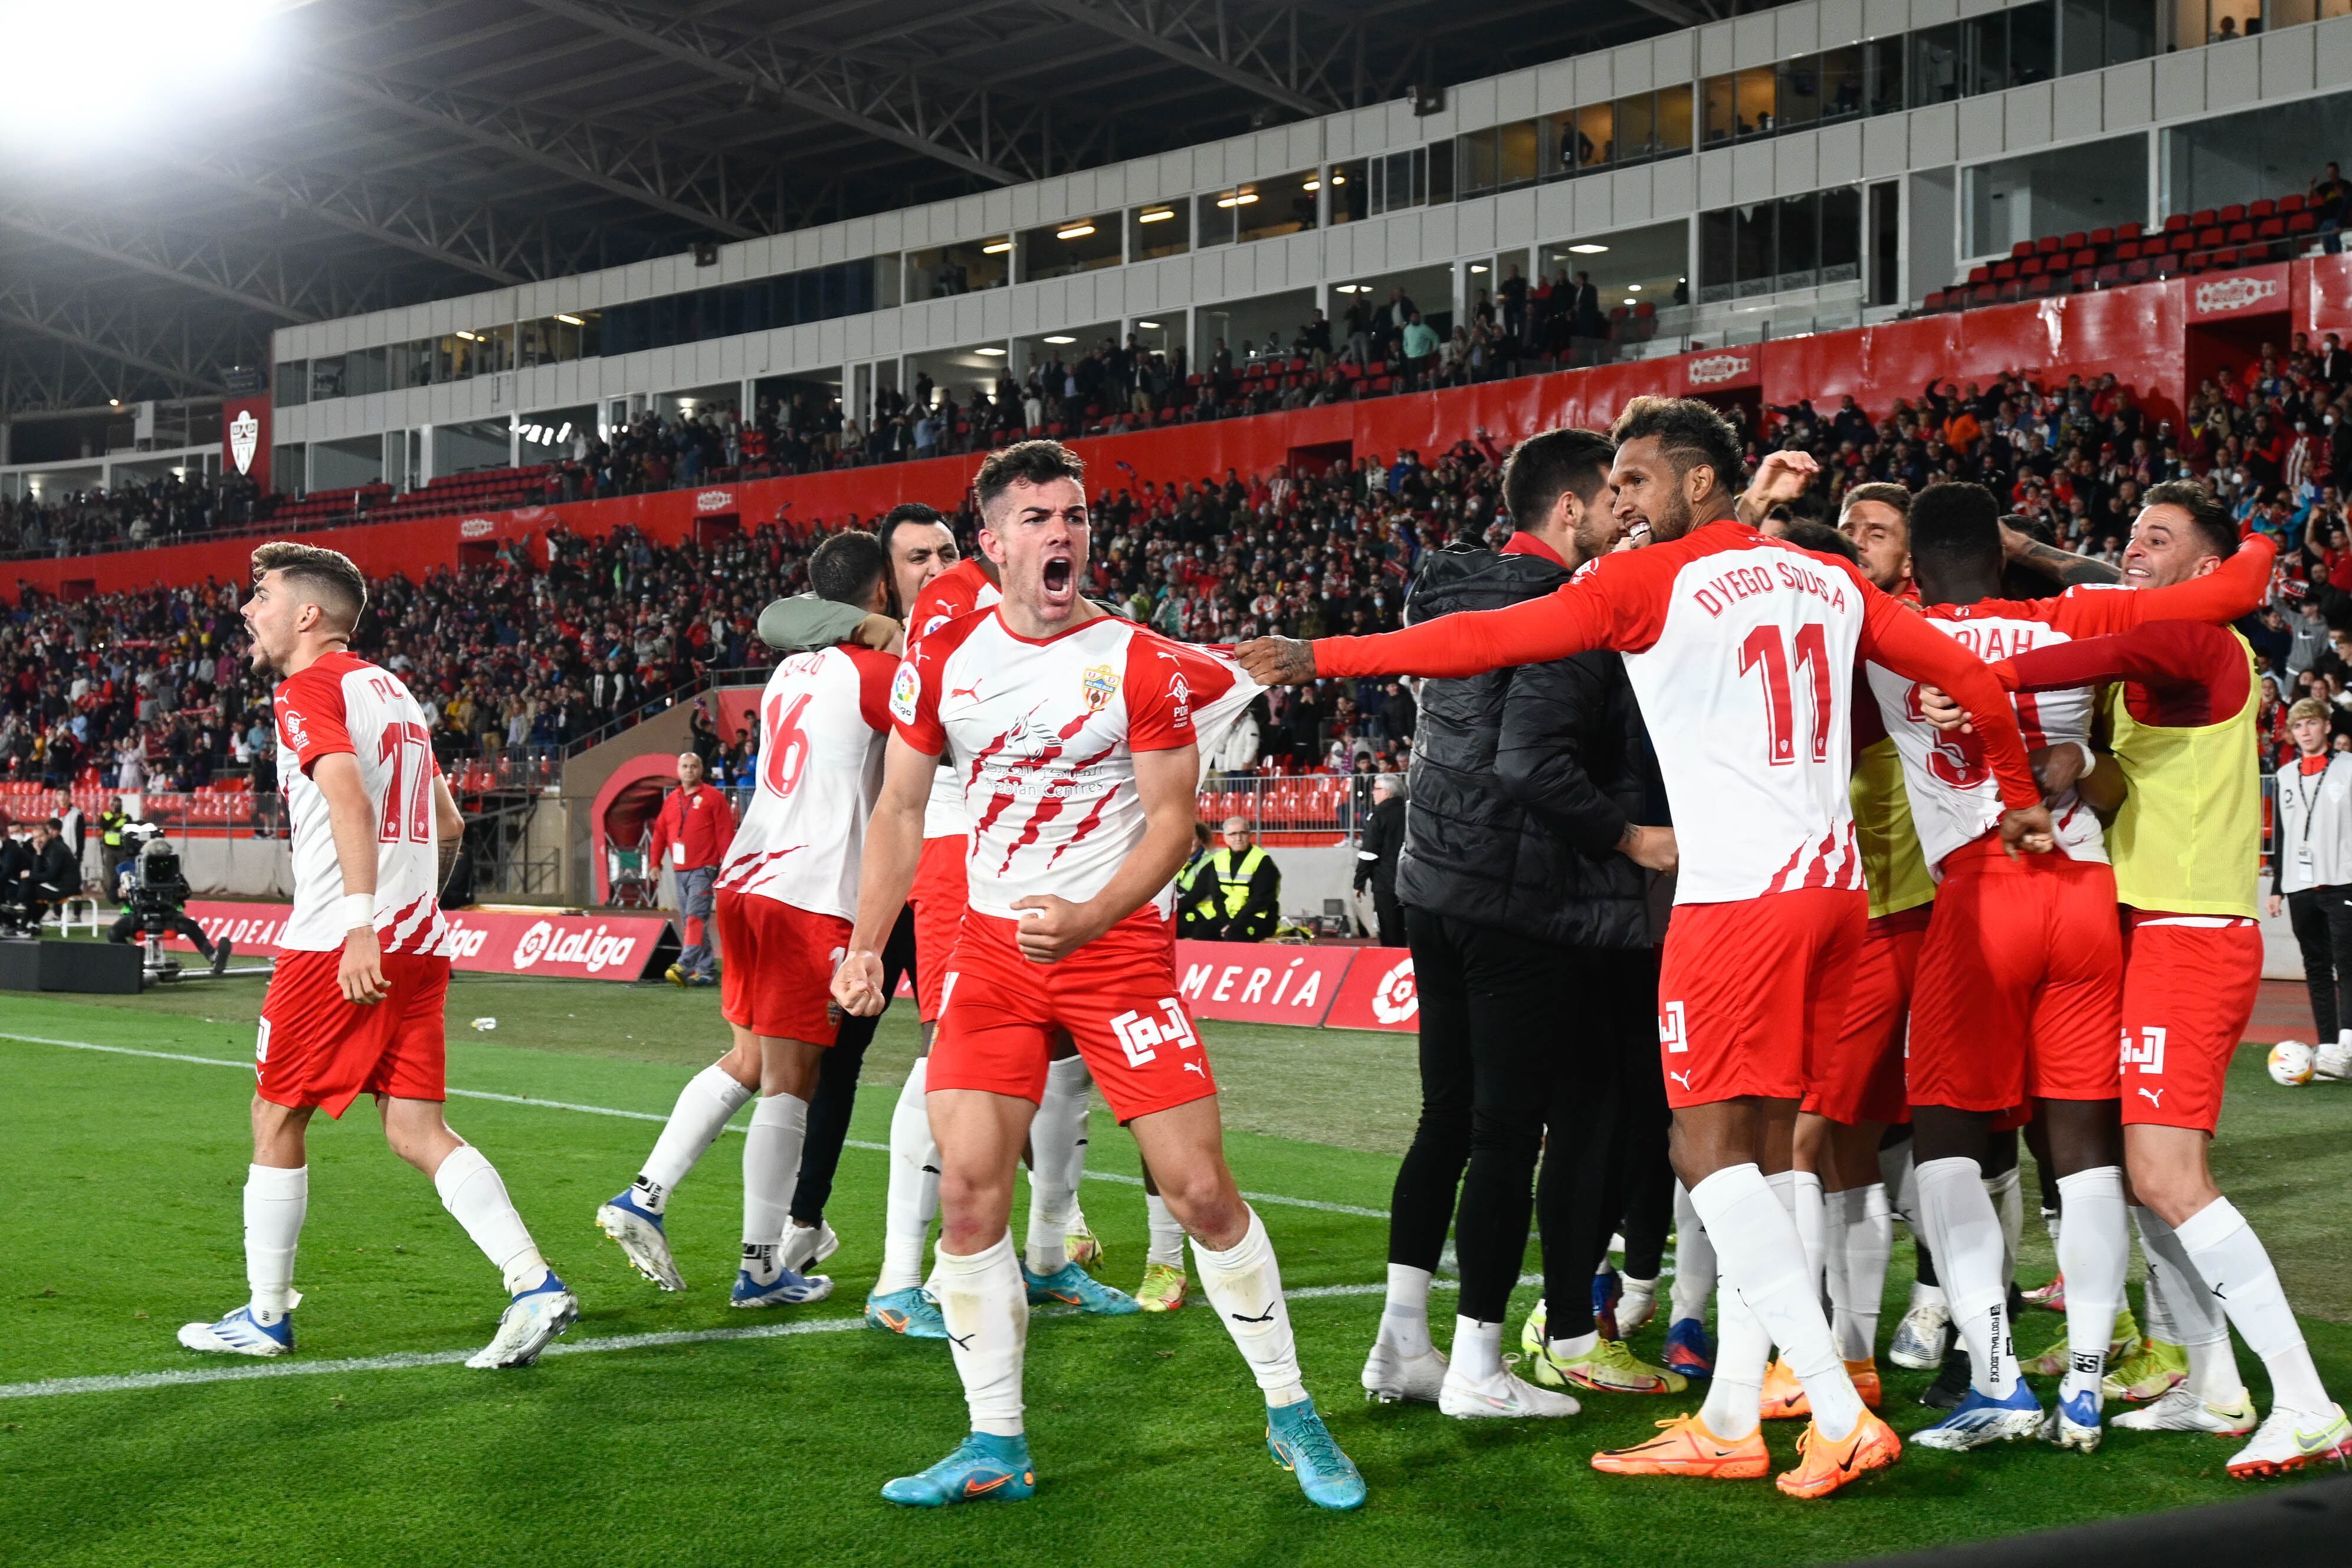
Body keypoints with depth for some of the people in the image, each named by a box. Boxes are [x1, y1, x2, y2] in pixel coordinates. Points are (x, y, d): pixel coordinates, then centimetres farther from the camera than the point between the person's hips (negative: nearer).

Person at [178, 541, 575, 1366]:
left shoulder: (308, 688, -6)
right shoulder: (392, 690, 19)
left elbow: (349, 798, -23)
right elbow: (447, 824, 24)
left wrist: (360, 927, -31)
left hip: (335, 948, -8)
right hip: (418, 942, 8)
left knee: (276, 1119, 8)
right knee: (417, 1130, 5)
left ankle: (265, 1316, 16)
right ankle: (535, 1283, -9)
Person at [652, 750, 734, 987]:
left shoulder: (714, 797, -2)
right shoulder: (671, 800, 15)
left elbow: (725, 833, -7)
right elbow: (660, 832, 18)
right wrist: (656, 863, 12)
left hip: (703, 870, -7)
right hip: (680, 870, 7)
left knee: (696, 917, -16)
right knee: (692, 920, 8)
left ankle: (685, 966, -26)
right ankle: (706, 970, 13)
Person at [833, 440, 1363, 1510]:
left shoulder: (1143, 665, -9)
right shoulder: (942, 660, 1)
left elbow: (1172, 820, -8)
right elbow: (900, 810, 8)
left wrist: (1087, 919, -23)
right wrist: (865, 942, -2)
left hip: (1119, 942, -3)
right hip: (992, 943, 3)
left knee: (1200, 1187, -5)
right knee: (967, 1191, -4)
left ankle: (1293, 1419, 12)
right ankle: (996, 1450, 8)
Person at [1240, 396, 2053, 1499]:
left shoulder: (1651, 580, -5)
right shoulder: (1829, 581, 14)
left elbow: (1480, 642, -6)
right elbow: (1970, 677, 17)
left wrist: (1318, 658, 0)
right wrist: (2021, 799, 31)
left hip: (1739, 891, -7)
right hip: (1833, 880, 8)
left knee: (1709, 1145, -4)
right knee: (1762, 1145, 11)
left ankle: (1841, 1415, -11)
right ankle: (1730, 1419, 15)